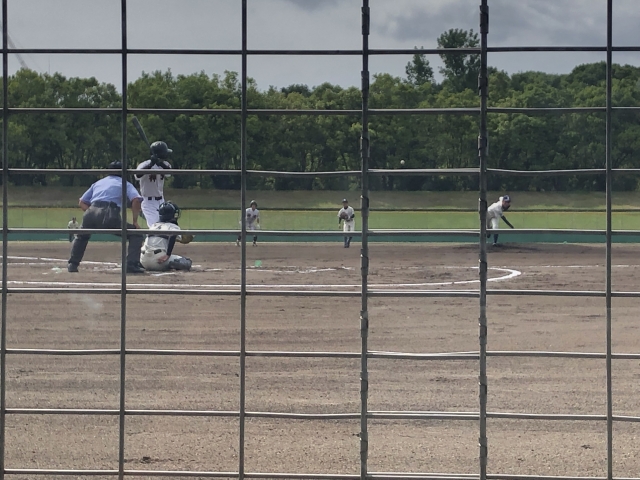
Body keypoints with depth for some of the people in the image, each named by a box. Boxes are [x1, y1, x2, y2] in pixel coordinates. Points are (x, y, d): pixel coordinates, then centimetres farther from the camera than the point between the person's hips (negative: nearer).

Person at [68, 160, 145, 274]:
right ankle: (132, 265, -5)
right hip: (110, 215, -4)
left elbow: (82, 202, 28)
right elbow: (136, 200, 1)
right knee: (136, 234, 11)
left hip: (91, 213, 4)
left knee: (81, 236, 35)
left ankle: (72, 264, 26)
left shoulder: (98, 183, 34)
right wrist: (135, 221, 5)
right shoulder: (125, 184, 21)